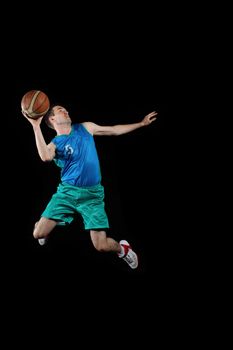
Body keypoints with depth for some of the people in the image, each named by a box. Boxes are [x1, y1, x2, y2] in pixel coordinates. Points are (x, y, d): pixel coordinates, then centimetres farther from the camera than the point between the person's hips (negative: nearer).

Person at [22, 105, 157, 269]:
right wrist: (36, 126, -29)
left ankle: (122, 248, 26)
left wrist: (142, 123, 25)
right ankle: (45, 225, 29)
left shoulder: (85, 127, 10)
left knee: (102, 246, -10)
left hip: (92, 194, 1)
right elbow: (46, 157, -27)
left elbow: (115, 130, 21)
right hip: (67, 191, -1)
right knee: (39, 234, -9)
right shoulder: (54, 144, -2)